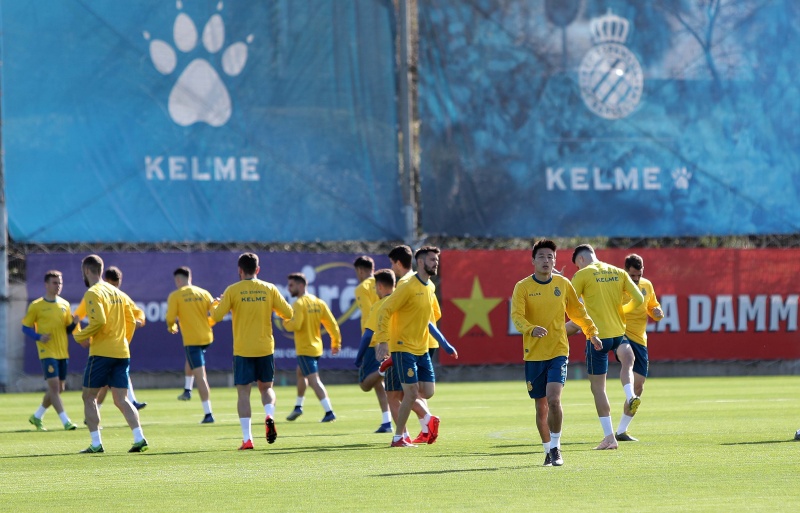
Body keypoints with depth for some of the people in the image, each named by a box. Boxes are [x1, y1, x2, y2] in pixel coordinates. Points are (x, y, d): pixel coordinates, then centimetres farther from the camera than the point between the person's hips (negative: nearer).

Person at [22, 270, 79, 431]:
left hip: (62, 353, 6)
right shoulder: (36, 306, -3)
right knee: (54, 386, -15)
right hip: (47, 352, -6)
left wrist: (74, 322, -7)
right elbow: (25, 327, 0)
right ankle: (66, 421, -16)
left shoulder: (64, 304, 10)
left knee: (58, 388, 10)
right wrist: (38, 337, -17)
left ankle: (37, 416, 27)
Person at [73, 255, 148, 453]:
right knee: (121, 400, 6)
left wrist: (80, 336, -9)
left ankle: (96, 444, -1)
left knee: (89, 397, 5)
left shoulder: (93, 293, -9)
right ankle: (139, 438, -10)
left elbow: (98, 321, -22)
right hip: (122, 353, 7)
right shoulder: (117, 292, 15)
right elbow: (131, 321, 15)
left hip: (101, 353, -7)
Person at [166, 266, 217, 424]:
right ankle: (188, 390, 34)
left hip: (191, 338, -5)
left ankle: (208, 413, -9)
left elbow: (171, 318, -8)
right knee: (190, 359, 36)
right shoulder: (203, 293, 6)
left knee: (200, 376, -6)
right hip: (206, 337, 5)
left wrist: (171, 327, 15)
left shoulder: (175, 296, -5)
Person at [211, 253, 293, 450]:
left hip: (242, 350, -2)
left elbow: (216, 316, -5)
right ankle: (269, 415, -13)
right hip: (265, 348, 2)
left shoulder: (233, 291, -4)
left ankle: (247, 439, -5)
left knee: (243, 392, 2)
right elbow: (288, 314, 4)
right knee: (266, 387, 18)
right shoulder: (269, 289, 2)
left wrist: (214, 305, 17)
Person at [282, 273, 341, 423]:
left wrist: (286, 321, -6)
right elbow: (332, 323, 5)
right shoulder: (318, 302, 6)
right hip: (316, 347, 9)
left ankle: (329, 412, -18)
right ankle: (298, 407, 36)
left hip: (304, 349, -9)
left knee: (314, 381, -10)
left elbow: (295, 325, -27)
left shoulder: (299, 304, -15)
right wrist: (336, 343, 14)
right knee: (300, 374, 27)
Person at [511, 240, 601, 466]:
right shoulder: (523, 287, -3)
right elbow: (516, 316, -15)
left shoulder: (563, 284, 5)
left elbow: (577, 311, 19)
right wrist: (532, 329, -34)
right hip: (533, 354, 0)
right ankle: (548, 451, 22)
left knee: (553, 399, -19)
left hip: (558, 352, 0)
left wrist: (591, 332, 17)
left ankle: (555, 447, -6)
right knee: (541, 407, 6)